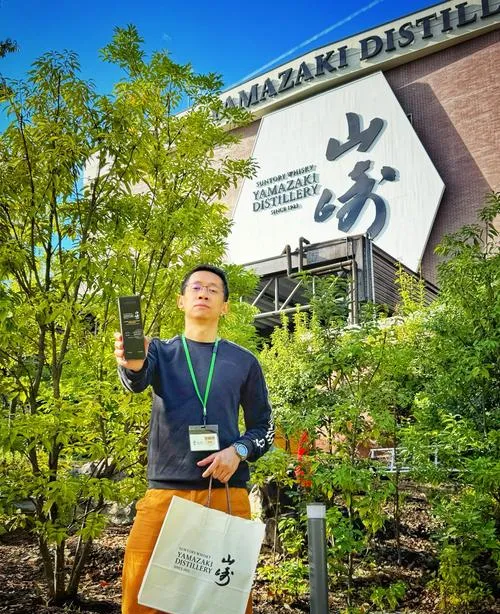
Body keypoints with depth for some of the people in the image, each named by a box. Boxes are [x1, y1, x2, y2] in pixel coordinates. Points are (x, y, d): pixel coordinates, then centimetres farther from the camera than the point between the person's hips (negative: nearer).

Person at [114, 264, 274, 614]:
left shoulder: (243, 362, 8)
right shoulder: (160, 351, 7)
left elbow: (263, 426, 11)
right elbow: (137, 381, -15)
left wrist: (238, 451, -10)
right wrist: (131, 365, -40)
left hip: (226, 491, 0)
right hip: (165, 490, 0)